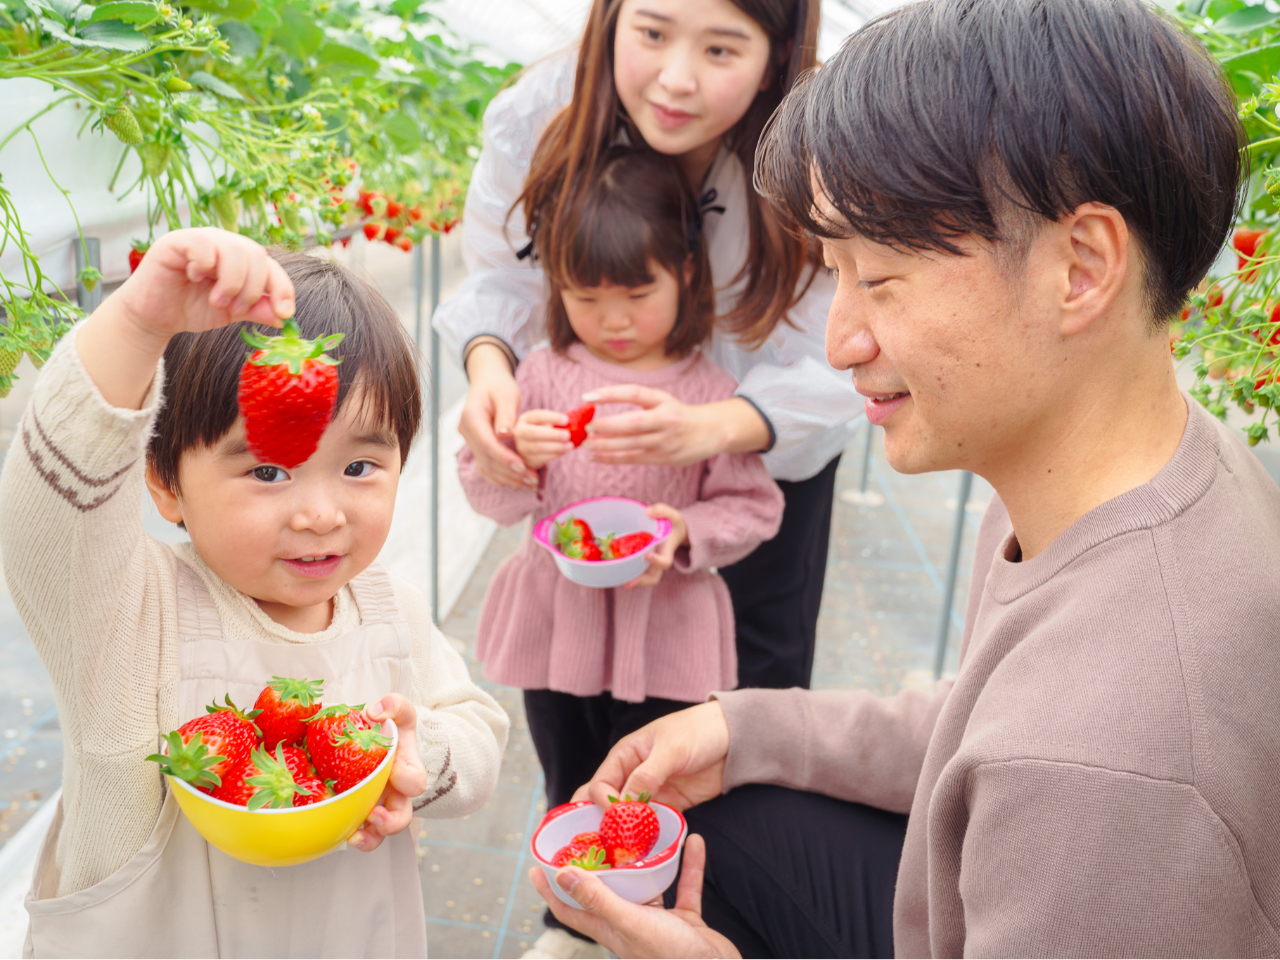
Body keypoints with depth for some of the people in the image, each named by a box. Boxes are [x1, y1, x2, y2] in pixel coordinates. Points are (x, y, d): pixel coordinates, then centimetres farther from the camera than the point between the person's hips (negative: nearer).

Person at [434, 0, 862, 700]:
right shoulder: (537, 115, -27)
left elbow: (818, 376, -32)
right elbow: (504, 280, -17)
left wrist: (710, 428, -53)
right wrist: (489, 367, -40)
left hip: (772, 429, -1)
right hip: (609, 413, 2)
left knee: (763, 655, 12)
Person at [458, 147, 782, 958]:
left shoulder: (708, 389, -9)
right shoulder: (543, 375, -4)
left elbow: (753, 505, -5)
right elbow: (486, 496, -3)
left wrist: (683, 534, -22)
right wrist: (514, 458, -24)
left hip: (663, 633, -2)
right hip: (556, 621, 3)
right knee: (568, 785, 22)